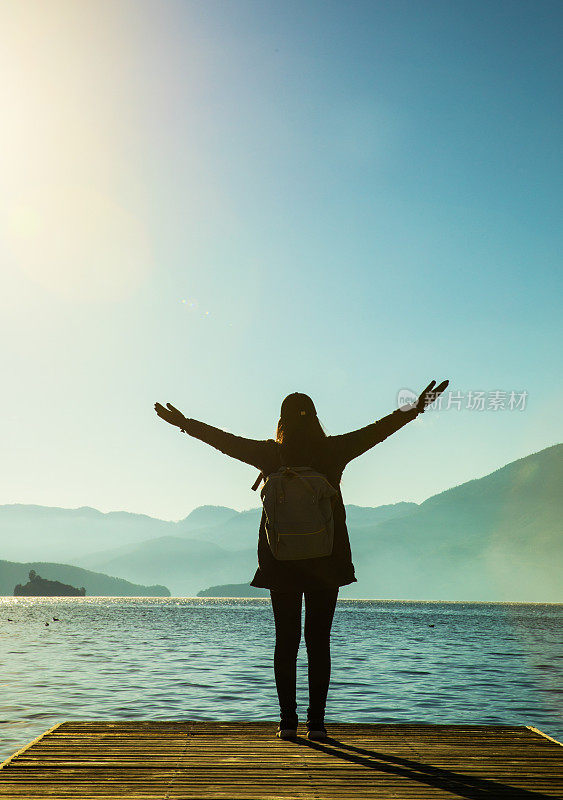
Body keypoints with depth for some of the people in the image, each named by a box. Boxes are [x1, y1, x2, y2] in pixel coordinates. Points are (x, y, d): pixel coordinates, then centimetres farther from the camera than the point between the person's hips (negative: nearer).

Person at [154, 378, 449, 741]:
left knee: (286, 642, 7)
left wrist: (185, 423, 18)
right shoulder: (332, 451, -4)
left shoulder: (270, 453, -2)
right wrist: (416, 409, 9)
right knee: (319, 642, 5)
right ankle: (317, 722, 5)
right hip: (326, 563, 0)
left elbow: (225, 440, 6)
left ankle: (288, 721, 8)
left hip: (281, 562, 1)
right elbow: (377, 430, 1)